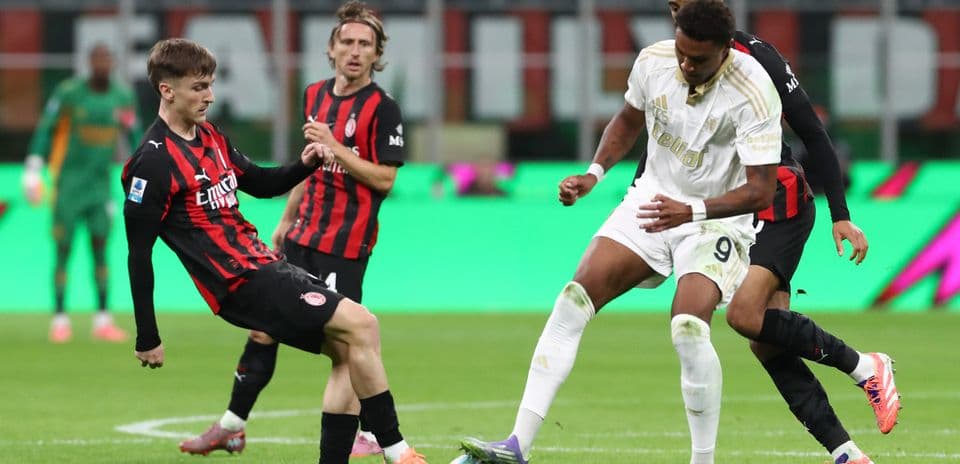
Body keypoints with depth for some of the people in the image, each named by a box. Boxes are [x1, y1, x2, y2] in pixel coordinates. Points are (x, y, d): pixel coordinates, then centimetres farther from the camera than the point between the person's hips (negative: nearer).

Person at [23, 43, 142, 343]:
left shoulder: (123, 97, 2)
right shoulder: (69, 92, -10)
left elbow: (135, 138, 12)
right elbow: (44, 130, -5)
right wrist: (33, 170, -9)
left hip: (100, 184, 3)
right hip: (68, 182, -3)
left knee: (100, 248, 0)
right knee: (63, 250, -2)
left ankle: (102, 320, 3)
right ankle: (59, 320, 2)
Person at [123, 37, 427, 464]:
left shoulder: (210, 137, 13)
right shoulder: (154, 161, -14)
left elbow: (261, 184, 26)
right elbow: (138, 254, -14)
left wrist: (305, 165, 5)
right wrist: (147, 338, -13)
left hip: (263, 265, 10)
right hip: (241, 284, -10)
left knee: (350, 350, 8)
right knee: (360, 325, -16)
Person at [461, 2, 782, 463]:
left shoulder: (753, 93, -24)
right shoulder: (653, 61, -9)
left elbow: (760, 190, -25)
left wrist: (692, 211, -37)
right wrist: (594, 173, 0)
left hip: (716, 219, -5)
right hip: (651, 200, 5)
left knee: (689, 326, -27)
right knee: (574, 298, -10)